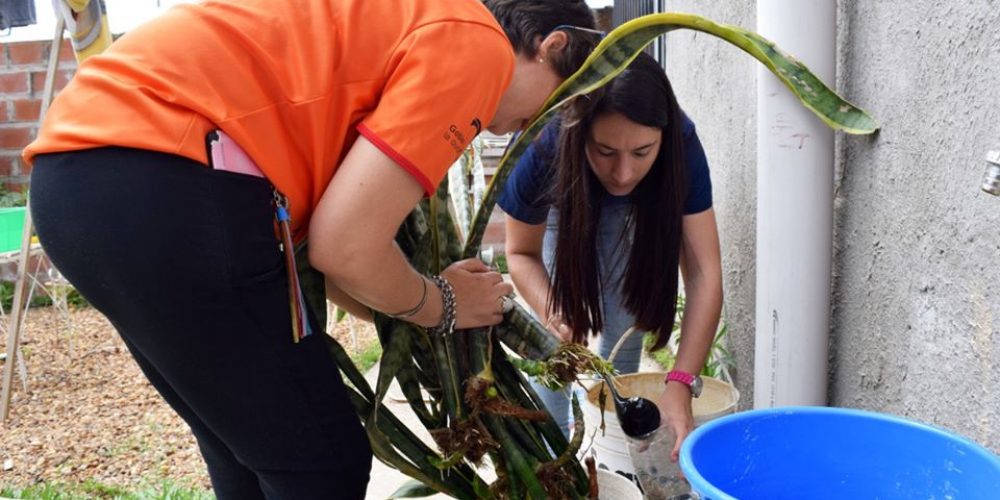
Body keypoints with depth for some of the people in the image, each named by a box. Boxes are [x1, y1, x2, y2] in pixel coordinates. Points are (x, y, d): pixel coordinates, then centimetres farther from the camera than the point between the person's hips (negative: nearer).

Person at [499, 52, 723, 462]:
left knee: (623, 325, -5)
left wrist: (680, 385, -49)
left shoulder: (681, 148, -39)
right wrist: (550, 310, -43)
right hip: (562, 206, -1)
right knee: (561, 328, -12)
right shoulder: (543, 151, -40)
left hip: (630, 214, 1)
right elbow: (521, 252, -22)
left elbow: (704, 273, -40)